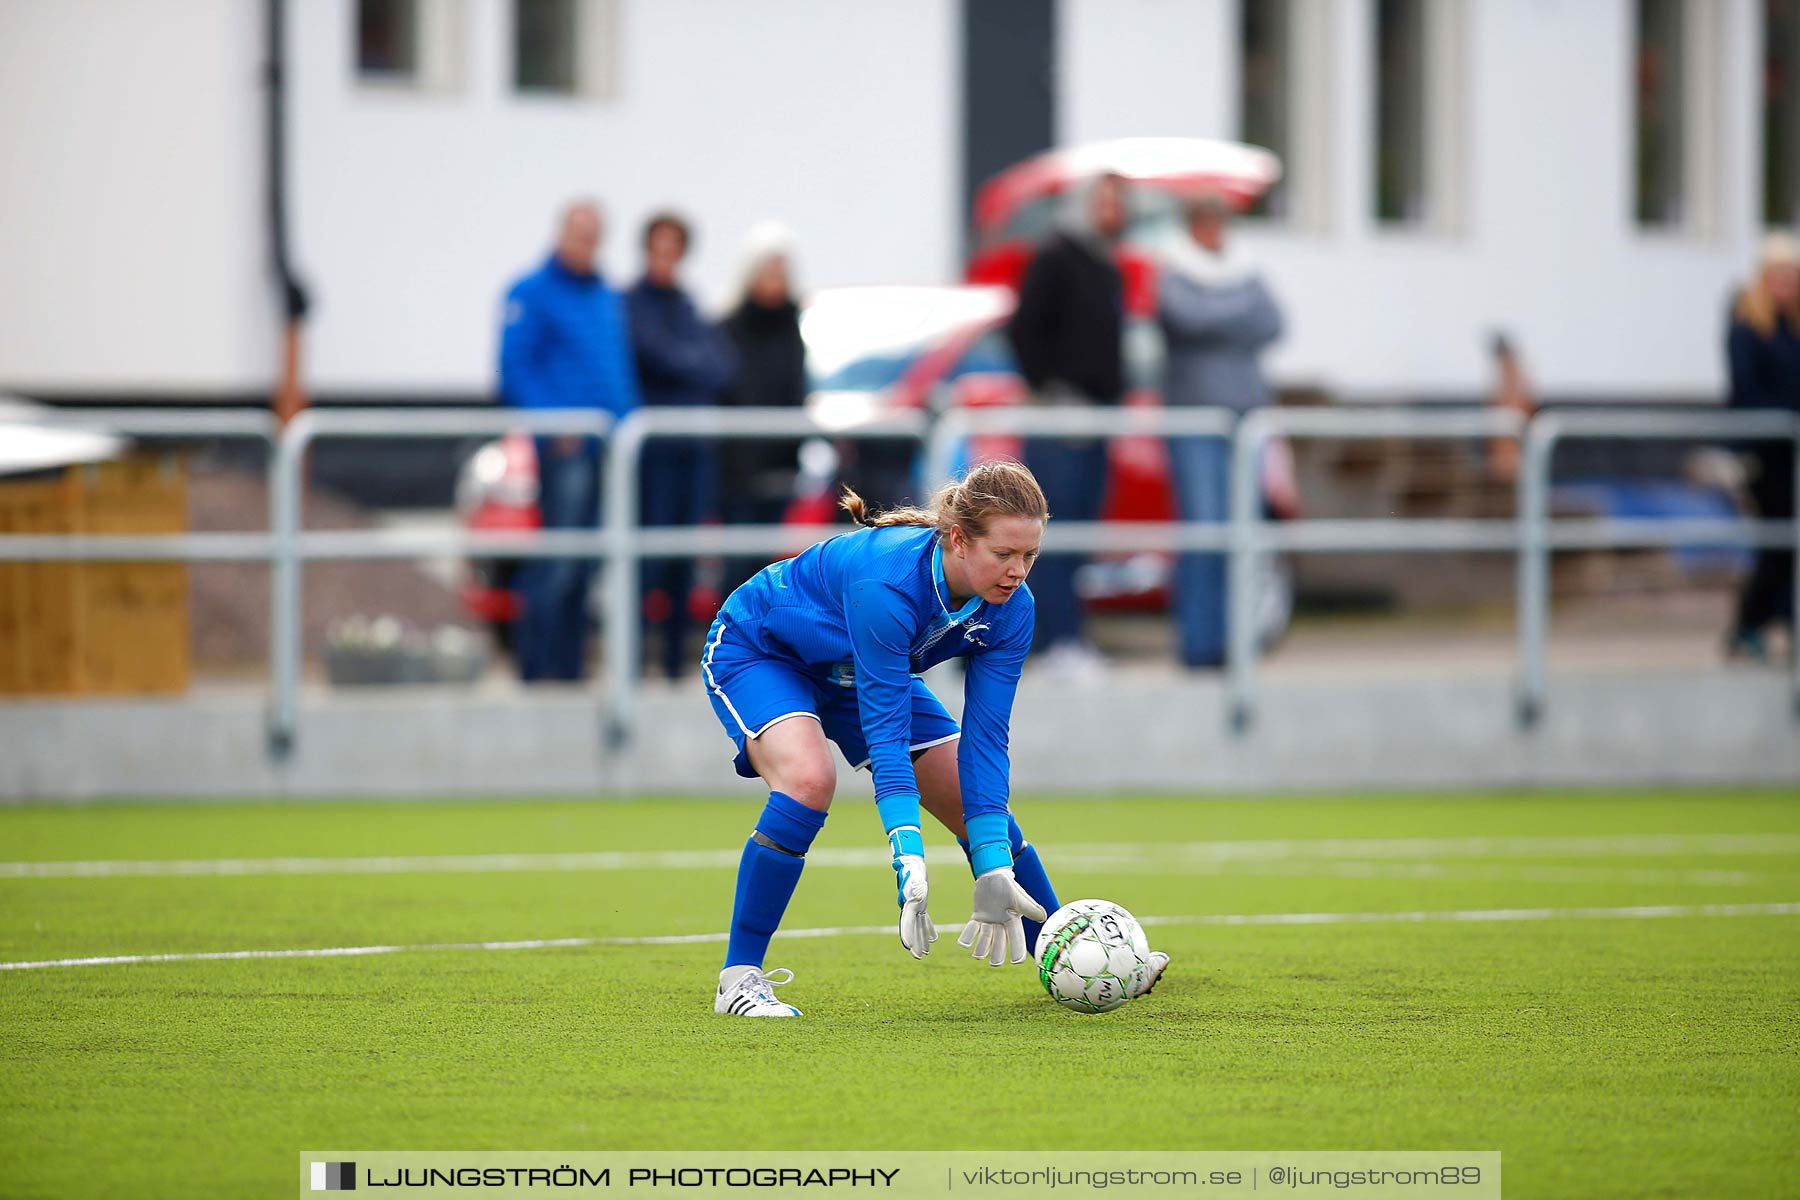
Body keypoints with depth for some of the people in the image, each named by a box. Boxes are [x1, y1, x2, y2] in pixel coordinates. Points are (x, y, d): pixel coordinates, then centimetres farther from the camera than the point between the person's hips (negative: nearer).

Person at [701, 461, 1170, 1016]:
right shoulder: (887, 582, -41)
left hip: (852, 674, 7)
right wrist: (909, 860, -46)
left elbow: (984, 739, -20)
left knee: (980, 799, 1)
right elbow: (885, 734, -39)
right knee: (809, 777, -34)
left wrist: (994, 873, -26)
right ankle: (739, 979, -24)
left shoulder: (1011, 608, -21)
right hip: (755, 652, -7)